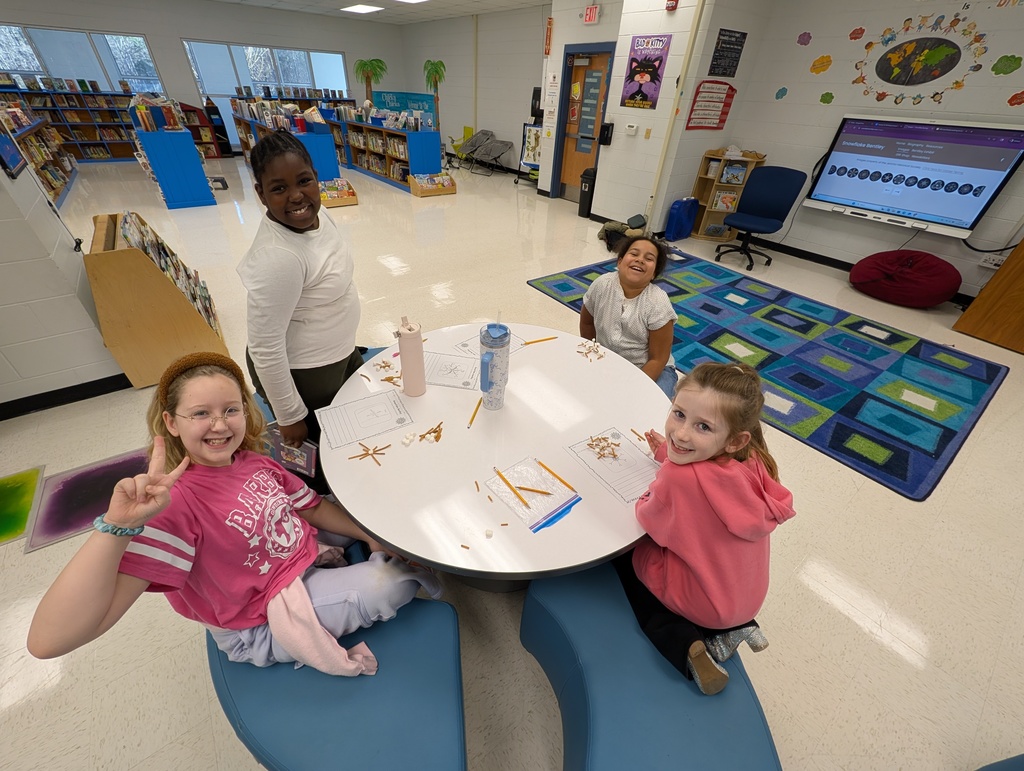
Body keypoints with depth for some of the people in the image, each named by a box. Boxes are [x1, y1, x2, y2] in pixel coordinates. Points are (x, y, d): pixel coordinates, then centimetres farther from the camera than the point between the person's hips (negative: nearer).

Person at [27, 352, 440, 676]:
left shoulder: (253, 462, -6)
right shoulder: (173, 501, -27)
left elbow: (312, 507, 5)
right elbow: (48, 641, -32)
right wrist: (117, 525, -46)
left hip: (309, 560, 7)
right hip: (265, 625, -6)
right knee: (397, 581, -16)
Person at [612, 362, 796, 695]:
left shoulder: (676, 479, -39)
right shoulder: (751, 459, -20)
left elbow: (649, 519, -17)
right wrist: (670, 455, -3)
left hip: (701, 600, -6)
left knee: (625, 560, 18)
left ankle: (688, 646, 5)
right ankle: (736, 625, 20)